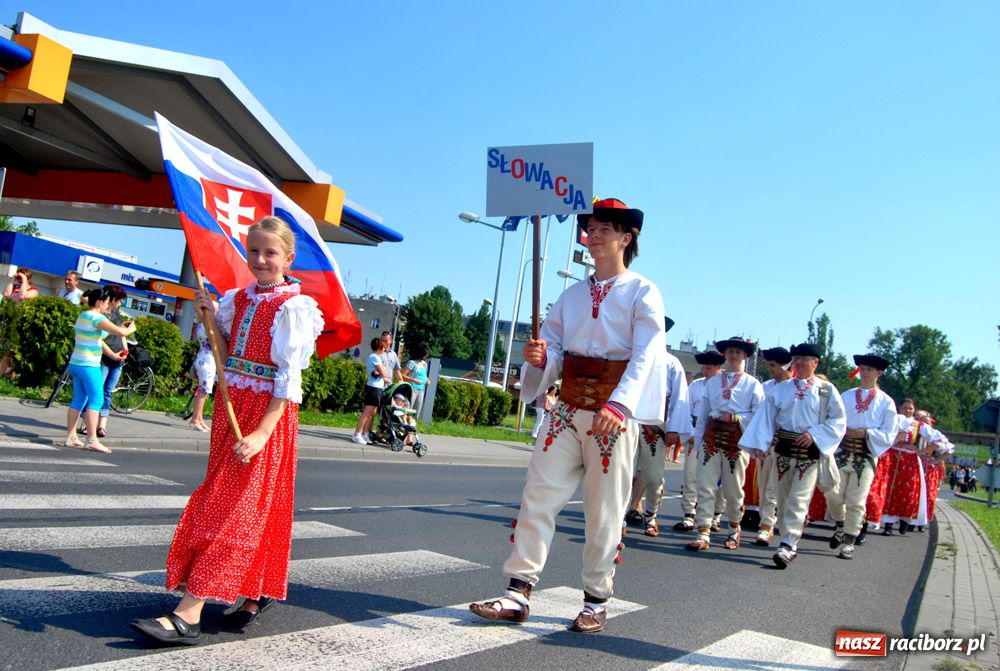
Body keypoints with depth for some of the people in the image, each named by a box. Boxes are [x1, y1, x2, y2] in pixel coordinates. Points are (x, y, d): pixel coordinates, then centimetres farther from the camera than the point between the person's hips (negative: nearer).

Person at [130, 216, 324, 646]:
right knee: (223, 499, 14)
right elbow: (227, 354, 14)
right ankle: (257, 592, 28)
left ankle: (188, 615, -6)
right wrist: (211, 317, -1)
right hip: (232, 406, 8)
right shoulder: (237, 298, 10)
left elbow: (289, 376, -18)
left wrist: (263, 431, -24)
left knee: (233, 509, -7)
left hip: (269, 415, -8)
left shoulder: (293, 308, -13)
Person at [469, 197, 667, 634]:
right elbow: (554, 348, 12)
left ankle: (596, 602, 18)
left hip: (615, 414, -5)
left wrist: (618, 405, -29)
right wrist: (538, 357, -13)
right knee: (537, 496, 0)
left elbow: (645, 355, -14)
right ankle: (518, 593, 7)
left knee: (604, 511, 3)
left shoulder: (643, 293, -2)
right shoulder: (573, 295, 15)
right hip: (568, 409, 5)